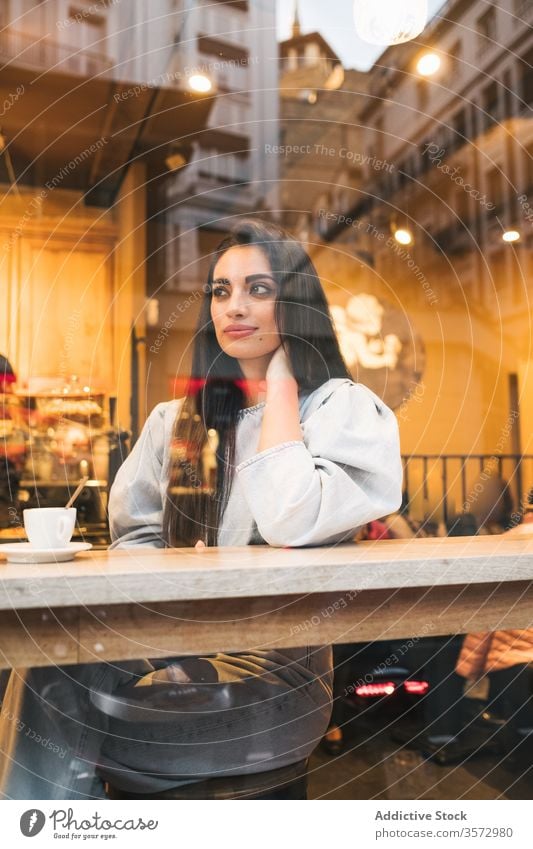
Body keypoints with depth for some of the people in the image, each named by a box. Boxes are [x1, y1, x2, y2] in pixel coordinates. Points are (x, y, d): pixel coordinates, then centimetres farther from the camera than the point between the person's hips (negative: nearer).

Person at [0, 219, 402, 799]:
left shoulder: (345, 408, -1)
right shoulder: (176, 420, 14)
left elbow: (291, 522, -19)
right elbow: (136, 535, 11)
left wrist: (278, 387, -9)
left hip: (275, 670, -4)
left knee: (50, 691, -22)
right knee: (50, 662, -25)